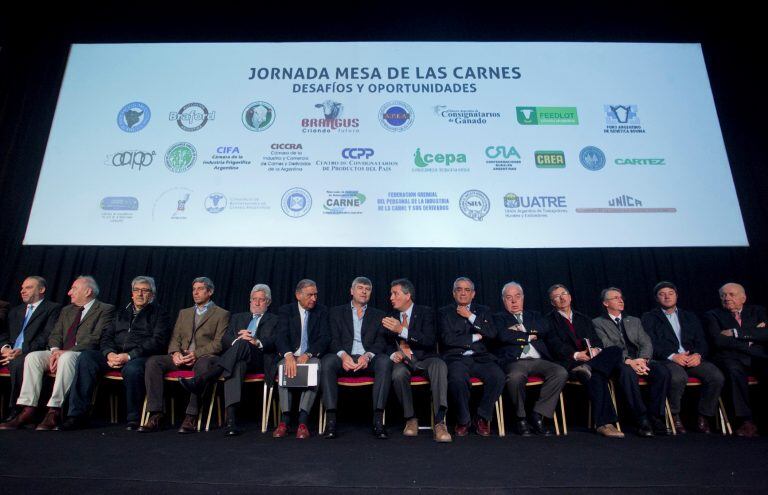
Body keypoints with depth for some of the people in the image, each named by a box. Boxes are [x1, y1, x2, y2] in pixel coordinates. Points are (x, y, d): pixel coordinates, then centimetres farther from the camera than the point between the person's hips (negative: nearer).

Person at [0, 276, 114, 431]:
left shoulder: (106, 310, -1)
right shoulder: (67, 310, 24)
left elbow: (96, 339, -12)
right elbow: (55, 334, 16)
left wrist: (66, 351, -18)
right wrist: (55, 350, -6)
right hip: (61, 353, 7)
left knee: (66, 358, -36)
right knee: (32, 357, -17)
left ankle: (54, 412, -34)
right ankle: (28, 411, -18)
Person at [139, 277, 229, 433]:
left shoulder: (221, 314, 8)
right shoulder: (184, 313, 26)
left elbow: (219, 343, -3)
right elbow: (175, 338, 17)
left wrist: (196, 354, -17)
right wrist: (175, 353, -6)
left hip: (204, 357, -5)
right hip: (181, 358, 5)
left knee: (202, 364, -39)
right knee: (152, 362, -20)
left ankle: (191, 417, -34)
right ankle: (156, 415, -20)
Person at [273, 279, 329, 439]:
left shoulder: (322, 311, 8)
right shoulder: (286, 310, 7)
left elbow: (325, 338, -2)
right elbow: (281, 336, -8)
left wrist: (308, 354, -20)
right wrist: (288, 355, -30)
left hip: (311, 357, 0)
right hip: (289, 355, 1)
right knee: (284, 367, -33)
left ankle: (303, 421, -35)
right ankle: (284, 419, -29)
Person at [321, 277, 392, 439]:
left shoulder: (378, 315, 20)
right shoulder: (336, 312, 18)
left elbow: (381, 342, 6)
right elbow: (333, 340, 4)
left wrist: (368, 356, -16)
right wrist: (343, 355, -18)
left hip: (368, 359, 1)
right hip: (344, 358, 0)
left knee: (385, 361, -32)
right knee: (327, 361, -33)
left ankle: (378, 420, -31)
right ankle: (331, 419, -31)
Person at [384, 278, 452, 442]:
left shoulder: (426, 312, 0)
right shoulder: (391, 317, 14)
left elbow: (430, 341, -13)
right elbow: (388, 344, 16)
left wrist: (402, 330, -23)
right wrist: (393, 354, -9)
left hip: (425, 359, -2)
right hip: (403, 361, 2)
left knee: (439, 365, -35)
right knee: (398, 373, -32)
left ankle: (439, 422, -35)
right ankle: (411, 418, -11)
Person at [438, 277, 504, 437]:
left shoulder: (482, 311, 20)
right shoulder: (444, 312, 12)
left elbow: (491, 333, 3)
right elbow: (447, 339, -3)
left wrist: (470, 316, -2)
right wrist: (475, 337, -1)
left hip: (480, 357, 3)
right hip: (456, 358, -2)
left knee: (498, 376, -27)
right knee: (457, 379, -35)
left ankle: (483, 417, -5)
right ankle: (463, 420, -10)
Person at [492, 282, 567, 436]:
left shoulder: (534, 315, 27)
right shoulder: (499, 318, 16)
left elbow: (543, 331, 5)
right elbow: (503, 336, -6)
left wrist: (520, 330, -1)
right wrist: (529, 336, 2)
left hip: (539, 360, 4)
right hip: (514, 361, -4)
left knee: (561, 373, -25)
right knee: (516, 376, -37)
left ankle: (537, 415, -13)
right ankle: (521, 418, -11)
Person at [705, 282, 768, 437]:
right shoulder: (713, 315, 15)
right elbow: (719, 341, -3)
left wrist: (736, 333, -5)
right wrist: (751, 334, -2)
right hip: (730, 358, -2)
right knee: (734, 369, -36)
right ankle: (746, 421, -33)